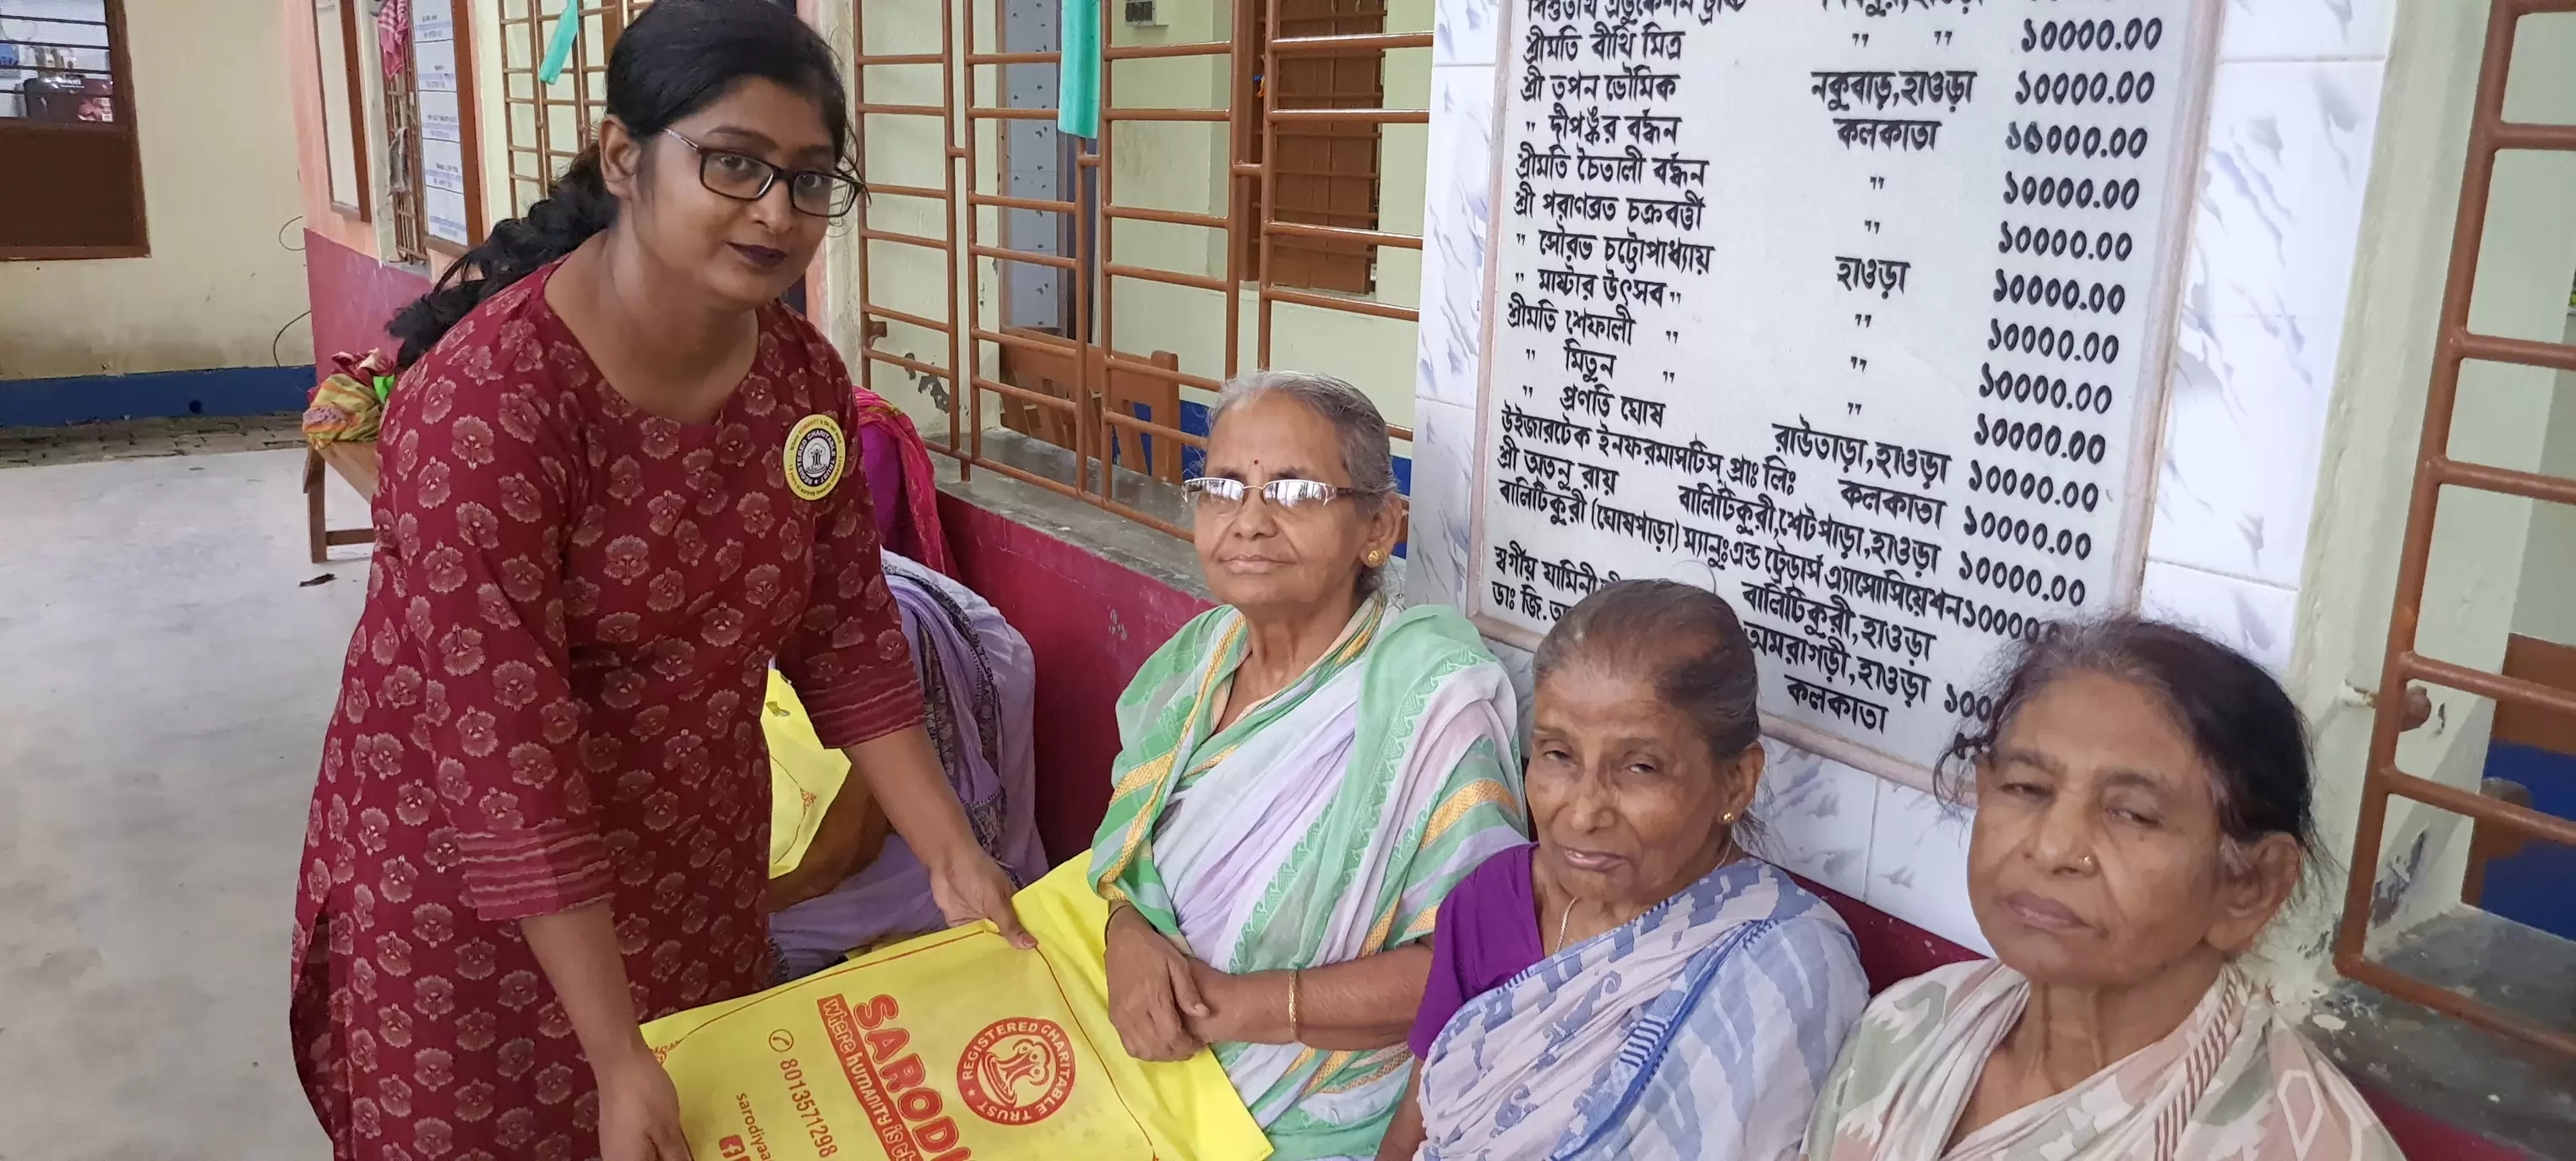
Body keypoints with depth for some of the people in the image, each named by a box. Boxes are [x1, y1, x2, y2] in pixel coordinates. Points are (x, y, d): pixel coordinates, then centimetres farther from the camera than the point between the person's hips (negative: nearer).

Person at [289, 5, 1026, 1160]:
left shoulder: (803, 375, -6)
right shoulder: (488, 396, -26)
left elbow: (848, 634, 0)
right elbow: (502, 751, -27)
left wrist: (955, 858, -5)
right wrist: (618, 1059, -26)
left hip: (696, 867, 6)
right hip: (463, 887, -5)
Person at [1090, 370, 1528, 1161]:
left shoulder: (1433, 694, -19)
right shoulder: (1200, 653, 2)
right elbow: (1122, 843, 9)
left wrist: (1246, 1004, -21)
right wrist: (1129, 937, -13)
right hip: (1143, 1061, 6)